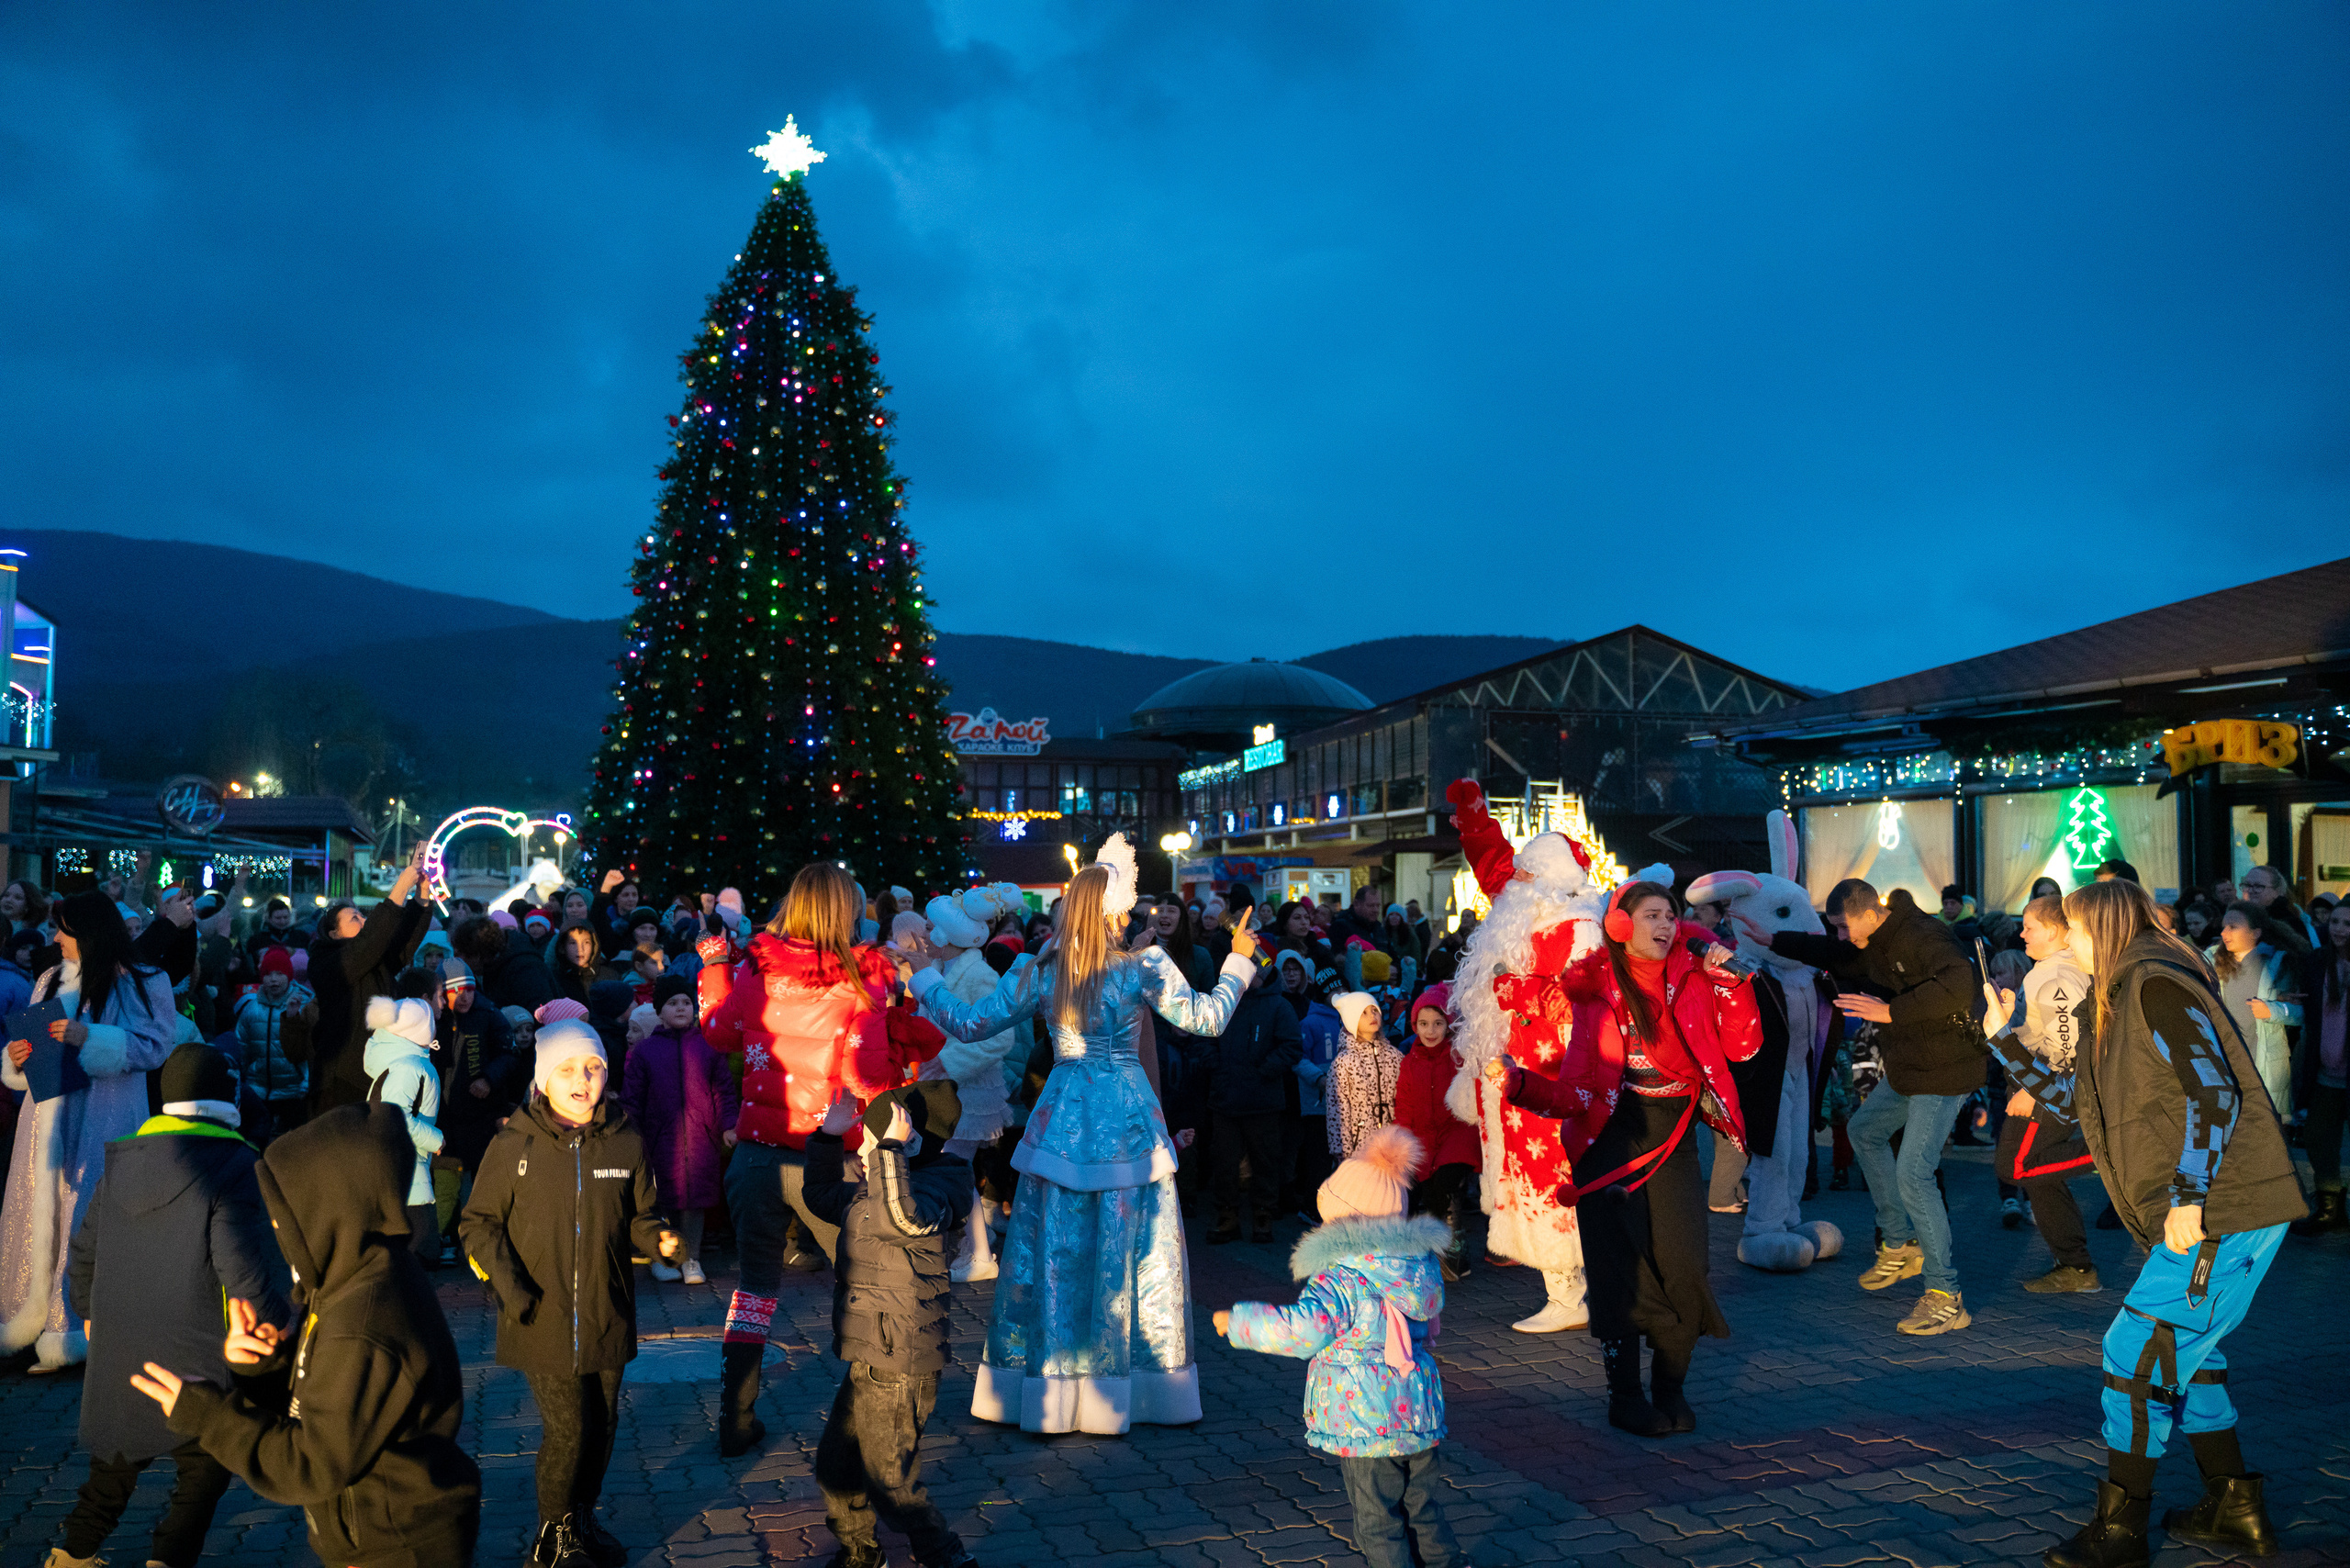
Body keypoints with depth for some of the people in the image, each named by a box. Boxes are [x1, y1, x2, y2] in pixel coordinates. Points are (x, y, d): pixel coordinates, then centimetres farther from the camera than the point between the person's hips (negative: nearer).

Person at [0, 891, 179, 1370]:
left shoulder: (142, 983, -1)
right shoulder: (51, 981, 16)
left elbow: (154, 1046, -11)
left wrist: (89, 1037, -20)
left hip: (103, 1118, -5)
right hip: (49, 1112, 5)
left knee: (87, 1212, -4)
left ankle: (73, 1333, 2)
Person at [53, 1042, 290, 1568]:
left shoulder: (120, 1164, 4)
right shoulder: (234, 1167, -18)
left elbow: (84, 1252, 15)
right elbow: (242, 1269, -24)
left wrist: (88, 1311, 32)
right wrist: (276, 1324, -10)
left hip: (119, 1349, 6)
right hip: (199, 1357, -6)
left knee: (120, 1455, 26)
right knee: (205, 1469, 10)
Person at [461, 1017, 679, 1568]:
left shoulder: (625, 1141, -2)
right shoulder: (514, 1145, -8)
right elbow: (480, 1223, 0)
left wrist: (660, 1238, -15)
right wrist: (509, 1286, -11)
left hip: (607, 1315, 3)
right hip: (544, 1319, -3)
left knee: (602, 1425, 14)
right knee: (567, 1431, -1)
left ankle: (582, 1520, 39)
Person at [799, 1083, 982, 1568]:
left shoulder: (929, 1195, -21)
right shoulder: (869, 1190, 10)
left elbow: (900, 1218, -44)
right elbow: (823, 1197, 27)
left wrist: (891, 1147, -44)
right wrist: (828, 1136, 16)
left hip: (896, 1369, -10)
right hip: (869, 1362, 10)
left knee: (891, 1484, 1)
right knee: (834, 1463, 23)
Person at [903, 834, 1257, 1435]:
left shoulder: (1041, 973, -3)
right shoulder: (1144, 967, -10)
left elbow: (970, 1024, 2)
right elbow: (1207, 1019, -7)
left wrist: (925, 979, 17)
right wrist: (1239, 962, 7)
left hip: (1063, 1117, 2)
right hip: (1128, 1119, -2)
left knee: (1053, 1249, 9)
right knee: (1136, 1250, 8)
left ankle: (1044, 1392, 17)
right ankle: (1136, 1386, 17)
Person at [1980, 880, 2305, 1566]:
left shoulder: (2157, 983, -12)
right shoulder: (2120, 1004, 18)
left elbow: (2213, 1092, -21)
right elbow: (2073, 1098, 22)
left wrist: (2188, 1195, -25)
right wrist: (2003, 1039, 20)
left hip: (2223, 1211, -10)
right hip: (2210, 1215, 10)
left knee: (2138, 1351, -7)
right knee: (2184, 1352, 19)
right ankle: (2235, 1510, 29)